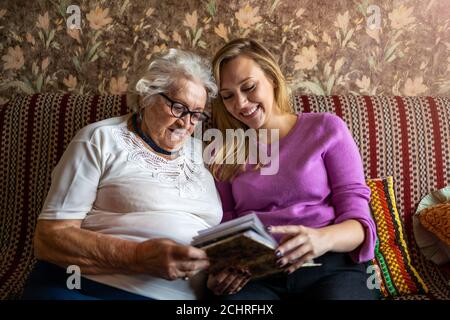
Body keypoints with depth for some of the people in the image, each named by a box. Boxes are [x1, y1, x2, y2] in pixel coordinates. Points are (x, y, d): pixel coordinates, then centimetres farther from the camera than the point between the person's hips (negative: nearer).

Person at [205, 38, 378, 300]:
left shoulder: (326, 128, 8)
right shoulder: (225, 152, 14)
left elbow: (358, 220, 1)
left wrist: (324, 238, -22)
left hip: (330, 266, 0)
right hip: (252, 275, 1)